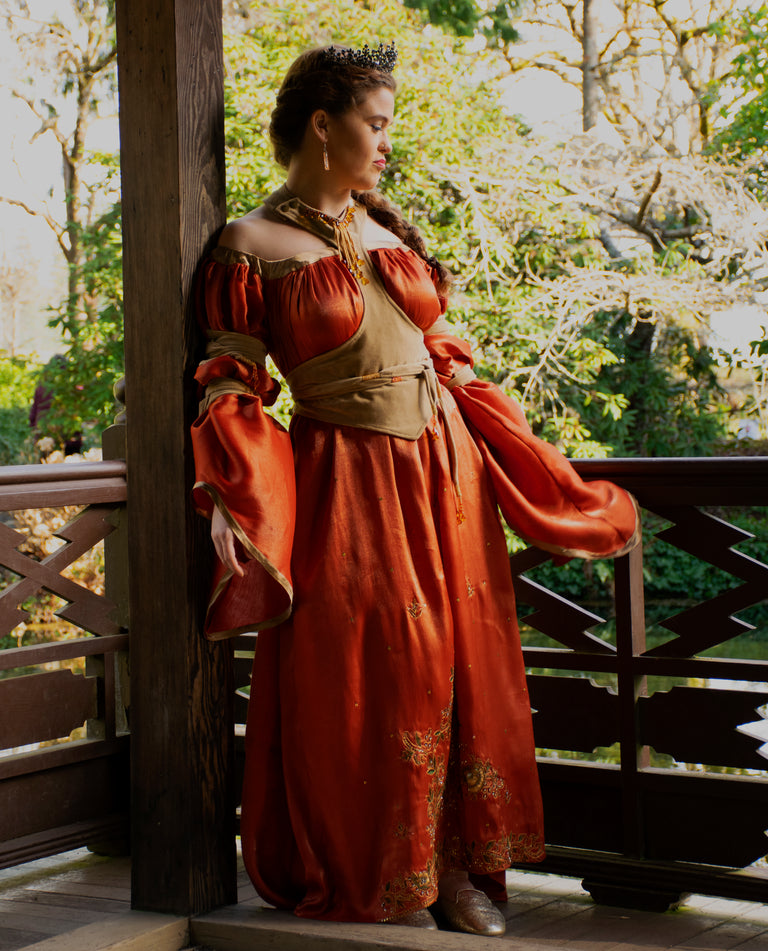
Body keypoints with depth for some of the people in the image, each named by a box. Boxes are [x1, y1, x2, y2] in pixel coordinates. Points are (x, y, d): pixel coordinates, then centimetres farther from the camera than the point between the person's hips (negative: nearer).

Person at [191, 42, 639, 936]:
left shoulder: (388, 228, 12)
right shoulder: (251, 245, -5)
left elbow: (445, 356, 16)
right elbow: (232, 388, -6)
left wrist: (539, 471, 15)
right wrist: (227, 505, -20)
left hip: (445, 472, 5)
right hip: (349, 488, -5)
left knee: (463, 668, 6)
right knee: (366, 681, -1)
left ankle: (458, 869, 17)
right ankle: (382, 885, 15)